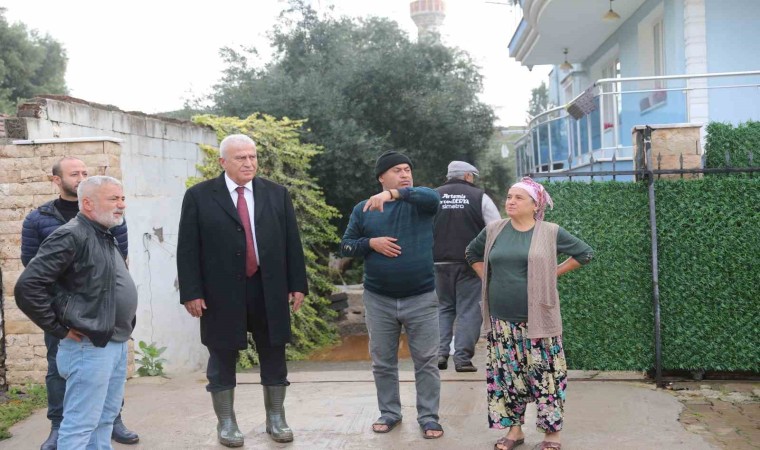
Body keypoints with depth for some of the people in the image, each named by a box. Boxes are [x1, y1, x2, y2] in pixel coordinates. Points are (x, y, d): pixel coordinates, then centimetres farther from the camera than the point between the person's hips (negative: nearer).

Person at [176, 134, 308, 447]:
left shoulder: (277, 194, 7)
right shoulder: (199, 196, -1)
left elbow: (291, 242, 7)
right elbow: (188, 249, -3)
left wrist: (298, 284, 3)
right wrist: (191, 292, -9)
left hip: (269, 290, 2)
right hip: (221, 292, -2)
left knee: (273, 357, 10)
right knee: (222, 359, 8)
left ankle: (276, 419, 25)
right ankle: (226, 423, 22)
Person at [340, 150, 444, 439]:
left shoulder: (420, 203, 0)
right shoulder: (363, 209, 5)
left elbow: (432, 197, -24)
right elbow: (346, 246, 7)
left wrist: (393, 194, -35)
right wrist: (371, 243, -12)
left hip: (422, 298, -1)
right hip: (378, 299, 2)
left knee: (426, 361, 5)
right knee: (382, 362, 12)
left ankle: (428, 417, 17)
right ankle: (389, 412, 28)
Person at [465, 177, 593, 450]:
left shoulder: (551, 232, -3)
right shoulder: (493, 231, 4)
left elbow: (585, 253, 6)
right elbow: (473, 254, 21)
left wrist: (553, 273, 1)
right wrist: (488, 279, 8)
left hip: (538, 318, -3)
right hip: (502, 319, 3)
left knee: (544, 374, 1)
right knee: (506, 374, 8)